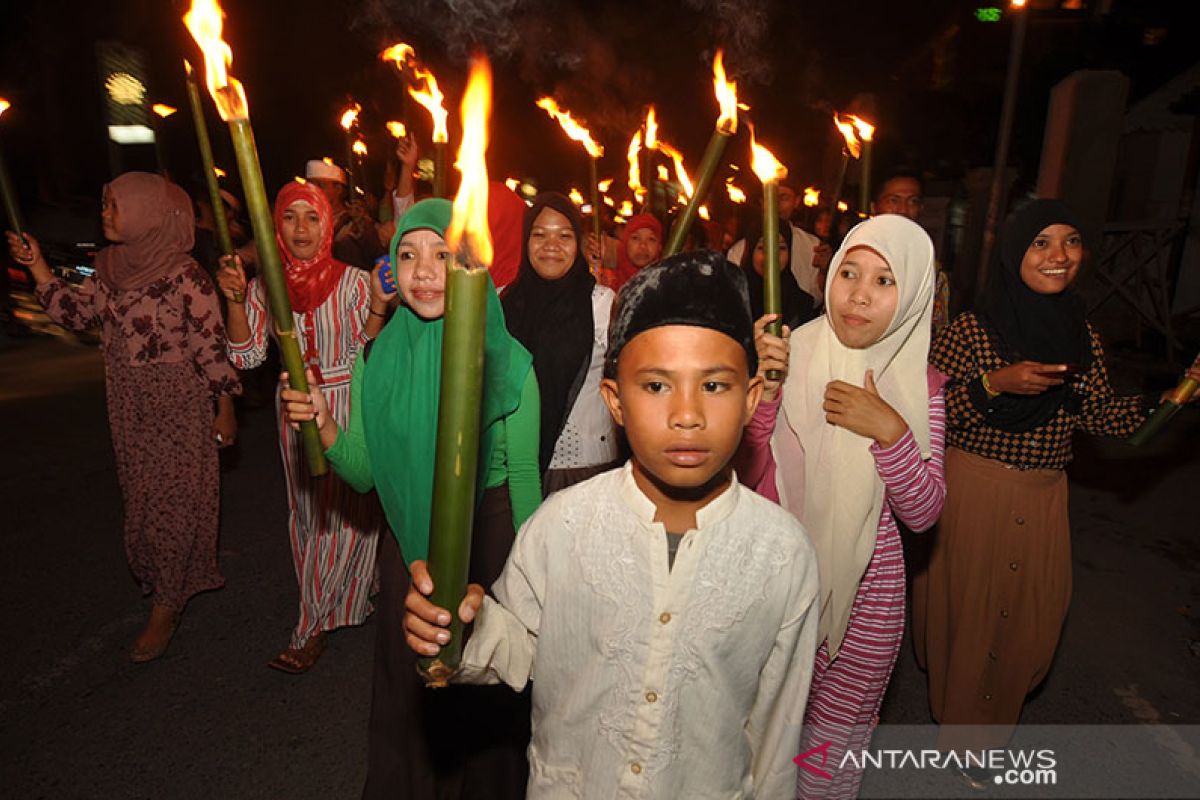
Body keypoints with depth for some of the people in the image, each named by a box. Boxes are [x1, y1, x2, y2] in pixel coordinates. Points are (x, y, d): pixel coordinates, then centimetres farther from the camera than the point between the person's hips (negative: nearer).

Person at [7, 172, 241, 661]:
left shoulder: (184, 276, -17)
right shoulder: (110, 268, 5)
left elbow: (212, 345, -15)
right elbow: (75, 312, 15)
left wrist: (225, 409, -13)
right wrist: (37, 266, 5)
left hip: (180, 410, -7)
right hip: (130, 410, 7)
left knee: (172, 502, 3)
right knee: (143, 498, 17)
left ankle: (166, 608, 16)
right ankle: (172, 580, 36)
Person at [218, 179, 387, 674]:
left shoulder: (352, 281, -5)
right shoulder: (264, 288, 4)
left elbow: (367, 352, -8)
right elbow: (246, 356, -1)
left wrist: (378, 308, -24)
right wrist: (235, 301, -12)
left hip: (349, 406, -3)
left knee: (345, 512, -3)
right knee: (307, 512, 12)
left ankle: (310, 629, 12)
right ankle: (324, 612, 32)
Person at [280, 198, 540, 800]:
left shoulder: (506, 361, -14)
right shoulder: (376, 360, -4)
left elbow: (523, 475, -7)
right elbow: (364, 475, 1)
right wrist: (323, 425, -17)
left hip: (488, 537, -3)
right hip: (406, 543, 3)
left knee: (486, 697, 14)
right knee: (407, 697, 22)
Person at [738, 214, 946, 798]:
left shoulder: (920, 384, -4)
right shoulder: (790, 355, -8)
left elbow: (922, 513, -5)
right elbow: (748, 475, -8)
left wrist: (890, 431, -20)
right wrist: (763, 389, -22)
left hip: (864, 593, 1)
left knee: (835, 747, 15)